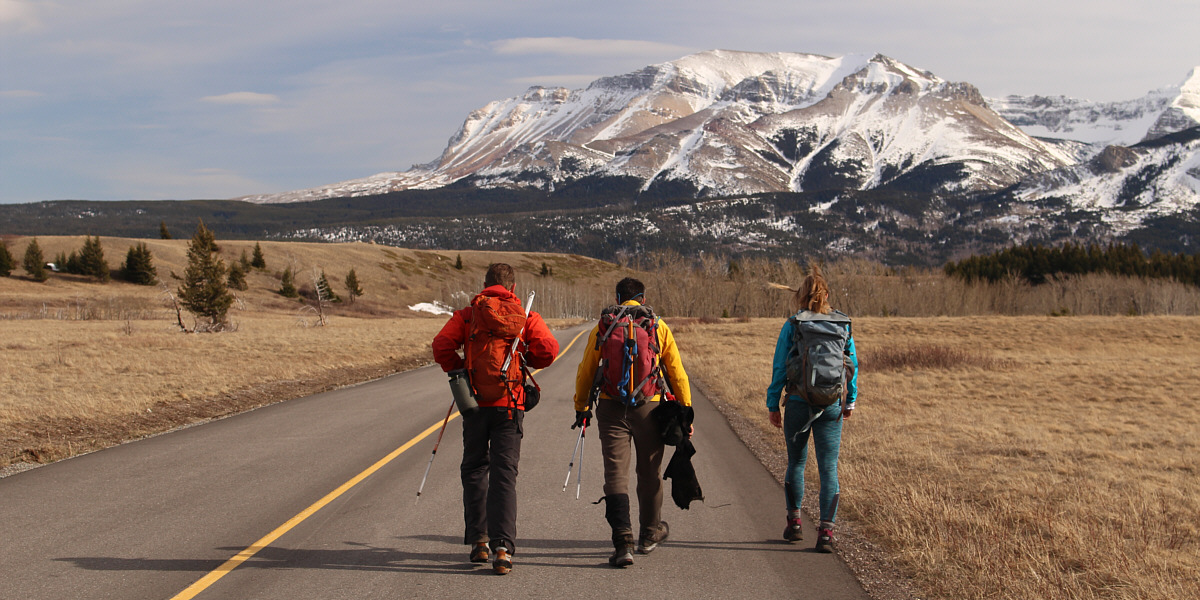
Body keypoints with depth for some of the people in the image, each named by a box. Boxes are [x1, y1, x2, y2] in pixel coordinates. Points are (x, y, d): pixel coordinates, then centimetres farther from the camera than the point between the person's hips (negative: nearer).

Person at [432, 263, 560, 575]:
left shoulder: (466, 315, 6)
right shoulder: (526, 317, 5)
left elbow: (442, 345, -7)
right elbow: (549, 350, -7)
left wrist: (457, 370, 9)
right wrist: (526, 360, 13)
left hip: (475, 401, 1)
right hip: (509, 405, -1)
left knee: (474, 469, 16)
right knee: (504, 473, -1)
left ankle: (479, 540, 14)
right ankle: (502, 547, -12)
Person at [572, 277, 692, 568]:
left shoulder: (602, 327, 6)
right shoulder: (658, 327, 5)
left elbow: (585, 371, 9)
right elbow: (677, 373, 5)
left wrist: (581, 408, 19)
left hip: (612, 409, 0)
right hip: (649, 408, 0)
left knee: (615, 474, -2)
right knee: (649, 472, 16)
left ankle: (623, 543, -14)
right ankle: (650, 534, 33)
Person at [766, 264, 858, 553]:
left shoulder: (792, 326, -6)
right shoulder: (843, 325, 1)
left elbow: (780, 368, -4)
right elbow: (853, 364, 7)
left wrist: (773, 404, 4)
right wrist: (851, 400, 18)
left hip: (798, 404, -1)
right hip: (831, 405, 1)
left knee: (796, 462, 17)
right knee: (829, 468, 2)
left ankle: (794, 522, 23)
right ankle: (826, 531, -6)